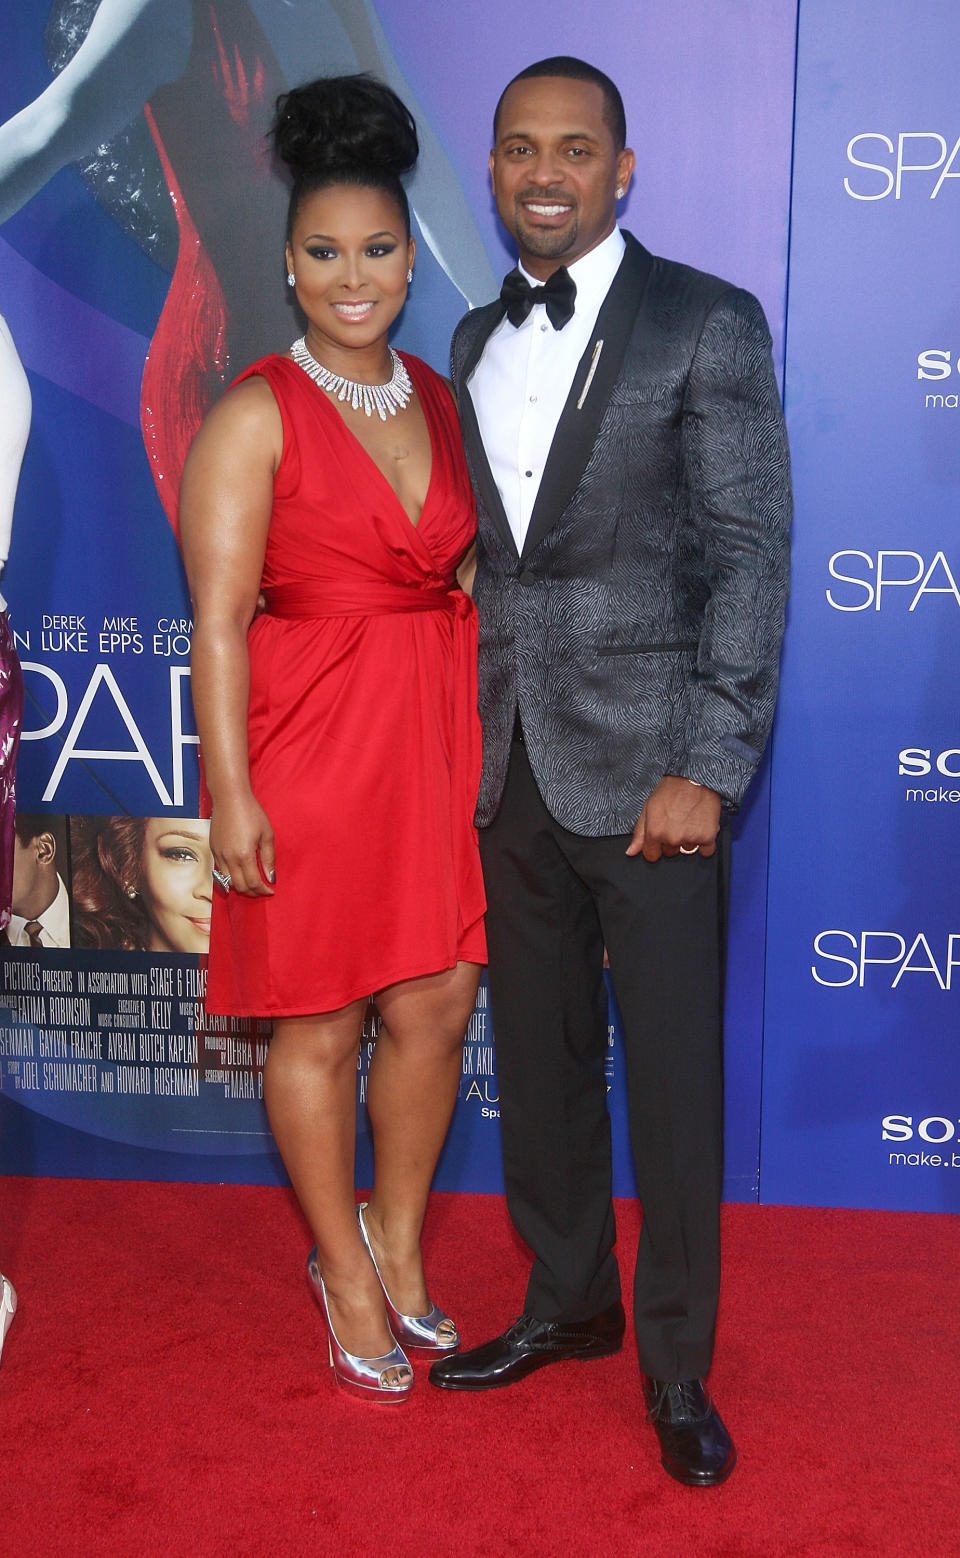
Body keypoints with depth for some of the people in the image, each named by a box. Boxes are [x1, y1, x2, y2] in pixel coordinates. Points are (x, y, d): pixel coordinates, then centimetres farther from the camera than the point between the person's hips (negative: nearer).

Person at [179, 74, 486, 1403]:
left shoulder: (440, 400, 10)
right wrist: (230, 789, -15)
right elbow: (218, 616, -10)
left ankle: (399, 1245, 32)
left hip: (437, 742, 5)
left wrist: (487, 737, 7)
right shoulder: (256, 415, -7)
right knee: (320, 1025, 7)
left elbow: (465, 579, 13)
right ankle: (346, 1274, 27)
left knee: (434, 1005, 9)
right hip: (308, 747, -5)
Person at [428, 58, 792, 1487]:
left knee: (674, 1079, 4)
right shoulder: (476, 341, 13)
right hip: (510, 768, 5)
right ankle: (567, 1303, 35)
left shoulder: (708, 326, -4)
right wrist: (468, 739, 6)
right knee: (538, 1061, 15)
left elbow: (750, 555, -9)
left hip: (645, 770, -5)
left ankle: (676, 1363, 22)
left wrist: (708, 770, -15)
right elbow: (481, 552, 14)